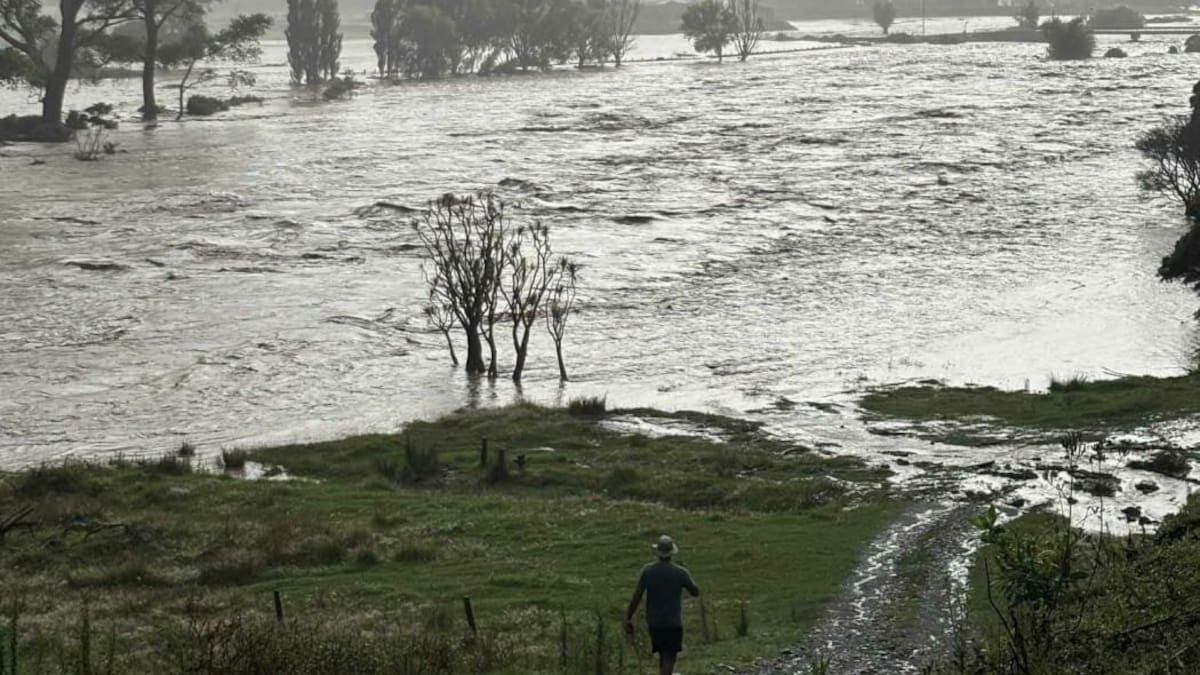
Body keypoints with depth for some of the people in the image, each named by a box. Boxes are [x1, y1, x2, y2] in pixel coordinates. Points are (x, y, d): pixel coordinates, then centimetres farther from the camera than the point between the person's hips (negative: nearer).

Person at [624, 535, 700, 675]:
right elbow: (696, 592, 2)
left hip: (654, 623, 3)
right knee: (669, 658, -2)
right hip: (673, 623, -3)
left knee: (663, 656, 20)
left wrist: (628, 619, 0)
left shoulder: (647, 571, -5)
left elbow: (636, 597, -7)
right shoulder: (680, 572, -11)